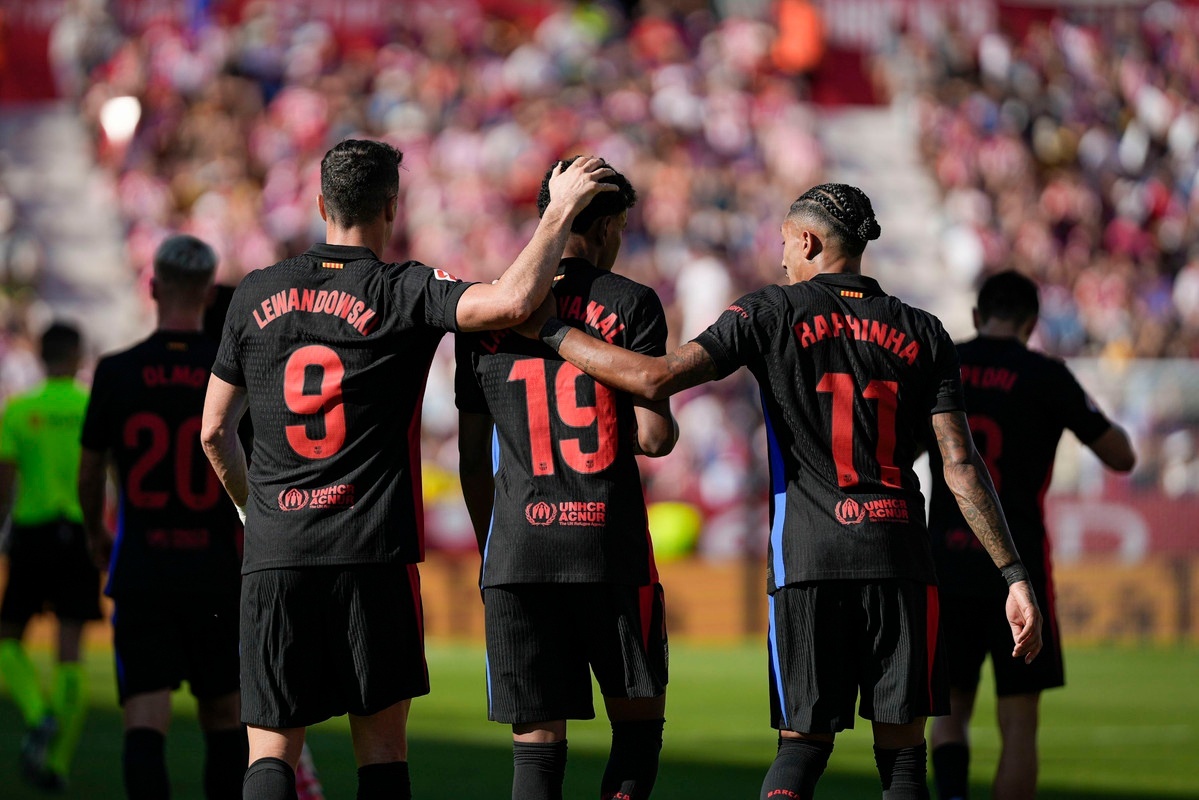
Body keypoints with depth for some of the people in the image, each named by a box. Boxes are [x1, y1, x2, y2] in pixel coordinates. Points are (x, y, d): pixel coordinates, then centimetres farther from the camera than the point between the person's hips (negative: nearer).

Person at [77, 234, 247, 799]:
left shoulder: (116, 372, -1)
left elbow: (90, 473, 10)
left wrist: (96, 533, 29)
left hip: (139, 569, 0)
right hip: (217, 570, 0)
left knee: (146, 721, -6)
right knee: (223, 717, 15)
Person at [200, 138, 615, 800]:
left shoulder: (256, 294, 8)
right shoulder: (403, 292, -4)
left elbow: (214, 431, 14)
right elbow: (512, 300, -19)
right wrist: (561, 208, -6)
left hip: (274, 551, 2)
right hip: (373, 554, -2)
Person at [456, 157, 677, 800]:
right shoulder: (631, 304, -1)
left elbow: (472, 457, 11)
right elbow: (654, 438, -7)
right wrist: (663, 422, 17)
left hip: (516, 553, 2)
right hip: (611, 549, -2)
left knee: (537, 741, 4)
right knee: (639, 717, 12)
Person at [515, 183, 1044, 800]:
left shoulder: (771, 314, 2)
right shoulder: (921, 333, 8)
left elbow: (657, 378, -9)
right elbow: (961, 465, 1)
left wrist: (548, 331, 1)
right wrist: (1014, 575, 2)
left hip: (805, 560, -1)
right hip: (899, 558, 1)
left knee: (804, 742, 7)